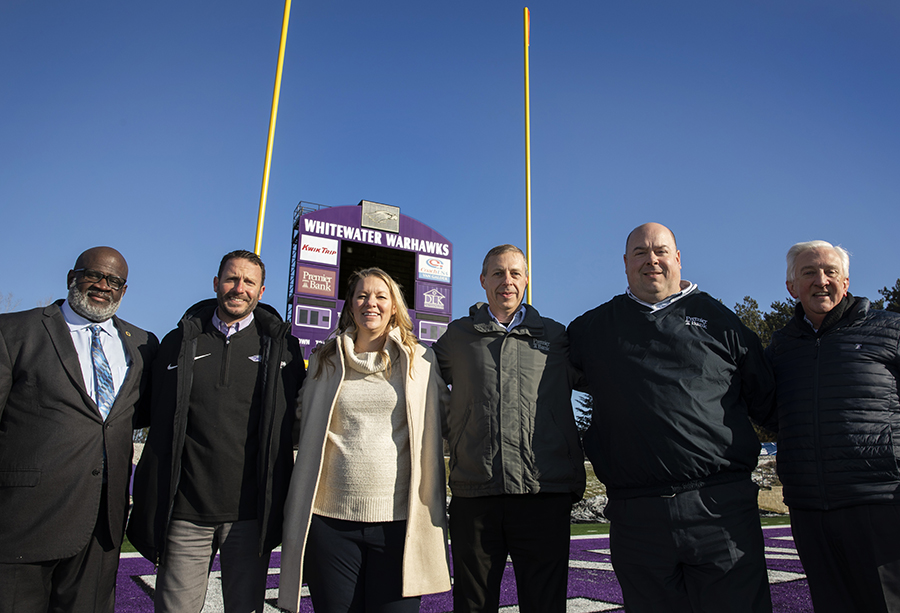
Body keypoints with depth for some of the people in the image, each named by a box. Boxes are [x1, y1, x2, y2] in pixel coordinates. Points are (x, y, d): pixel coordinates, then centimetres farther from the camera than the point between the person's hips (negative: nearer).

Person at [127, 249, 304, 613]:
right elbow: (160, 430, 7)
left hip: (251, 514, -1)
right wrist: (148, 516, 5)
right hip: (185, 513, 1)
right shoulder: (180, 343, 7)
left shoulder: (281, 346, 2)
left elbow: (295, 426, 3)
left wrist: (280, 509, 0)